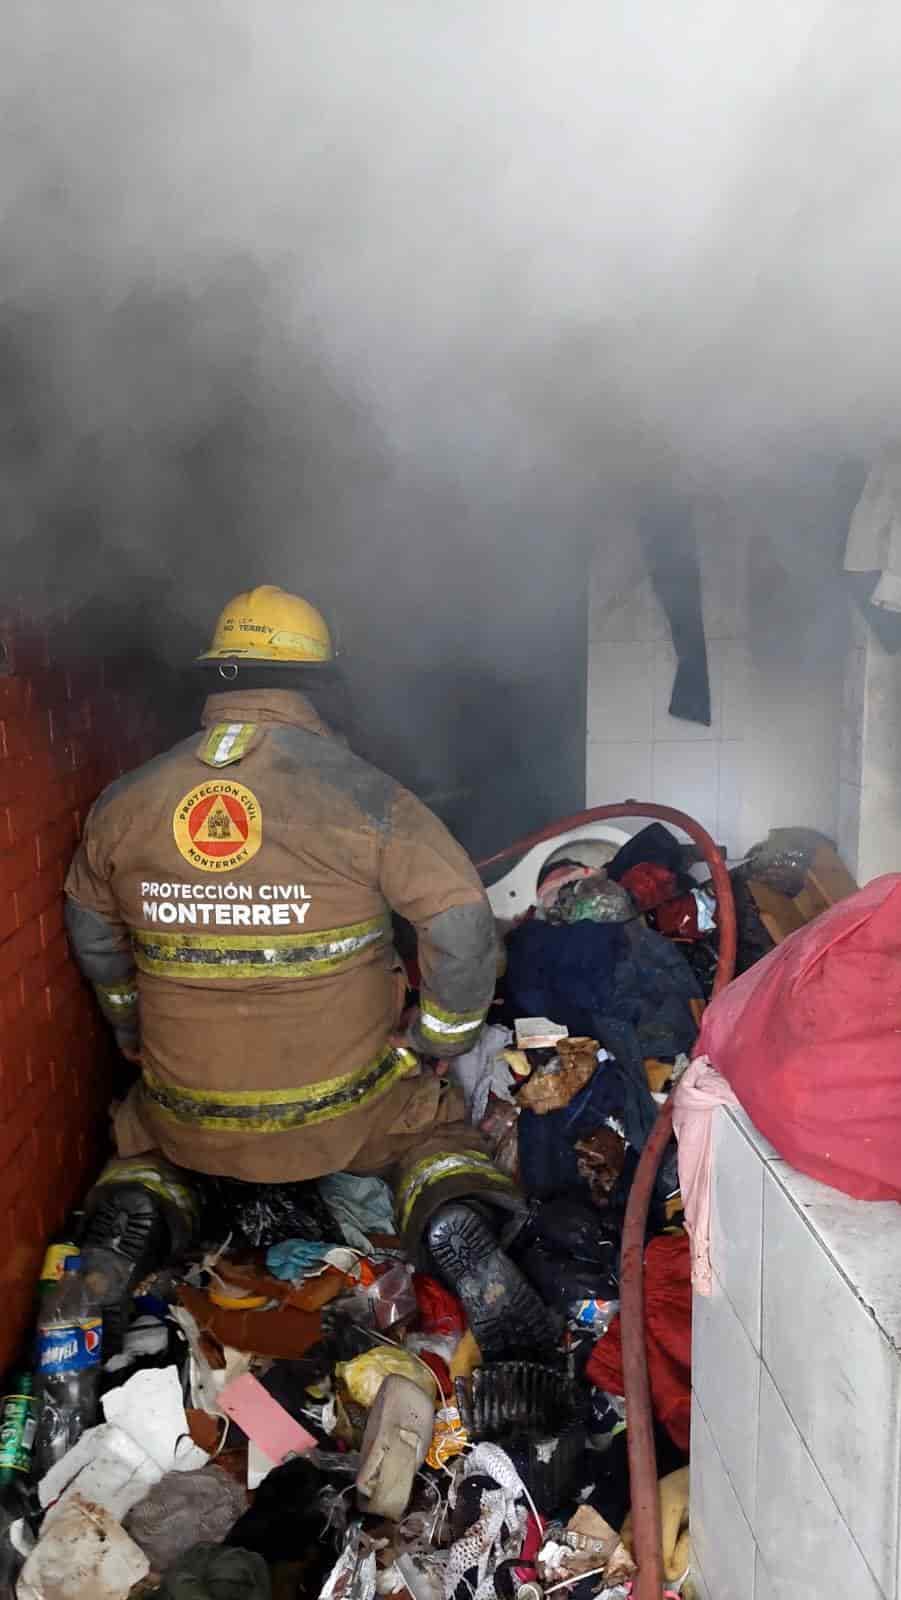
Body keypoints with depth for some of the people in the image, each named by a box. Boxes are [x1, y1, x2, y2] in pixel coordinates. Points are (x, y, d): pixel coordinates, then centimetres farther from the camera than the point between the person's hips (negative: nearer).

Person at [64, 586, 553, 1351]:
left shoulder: (126, 803, -4)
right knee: (436, 1124, 28)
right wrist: (436, 1044, -1)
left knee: (138, 1132, 35)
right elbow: (463, 921, -17)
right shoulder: (362, 792, -15)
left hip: (191, 1121, 2)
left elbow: (94, 936, 10)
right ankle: (456, 1227, -3)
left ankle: (123, 1228, 4)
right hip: (344, 1116, -2)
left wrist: (138, 1036, 26)